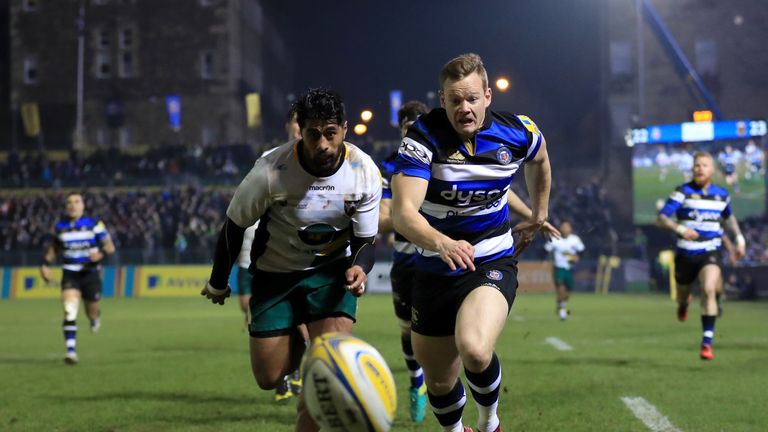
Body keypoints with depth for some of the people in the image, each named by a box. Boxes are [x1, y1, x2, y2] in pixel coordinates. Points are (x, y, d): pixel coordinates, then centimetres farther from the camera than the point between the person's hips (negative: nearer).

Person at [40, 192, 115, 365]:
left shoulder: (94, 224, -3)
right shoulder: (59, 227, 5)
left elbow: (110, 246, -3)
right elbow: (52, 248, 19)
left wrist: (101, 253, -24)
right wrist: (45, 265, 4)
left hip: (90, 272, -1)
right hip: (70, 274, 1)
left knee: (91, 312, 9)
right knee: (70, 312, -18)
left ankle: (96, 317, 50)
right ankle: (71, 350, -20)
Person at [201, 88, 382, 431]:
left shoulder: (365, 173, -20)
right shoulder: (271, 172, -27)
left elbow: (365, 241, -9)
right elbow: (234, 226, -9)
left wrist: (359, 269, -33)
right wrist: (218, 283, 3)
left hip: (332, 269, 0)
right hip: (275, 272, 0)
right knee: (268, 378, 3)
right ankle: (295, 345, 39)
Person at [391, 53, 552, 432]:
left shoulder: (518, 133, -9)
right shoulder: (424, 136, -18)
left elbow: (539, 160, 18)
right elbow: (403, 212, -30)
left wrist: (538, 215, 26)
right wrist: (442, 243, -48)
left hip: (492, 263, -1)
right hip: (434, 269, 1)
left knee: (474, 351, -30)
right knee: (438, 380, 12)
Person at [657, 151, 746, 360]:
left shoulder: (722, 194, 5)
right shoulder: (683, 192, -7)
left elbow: (729, 217, 27)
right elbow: (661, 218, -13)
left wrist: (739, 238, 16)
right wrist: (679, 228, -31)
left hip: (710, 252, 0)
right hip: (686, 254, 0)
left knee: (709, 290, -24)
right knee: (683, 293, 15)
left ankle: (707, 342, -22)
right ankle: (683, 304, 57)